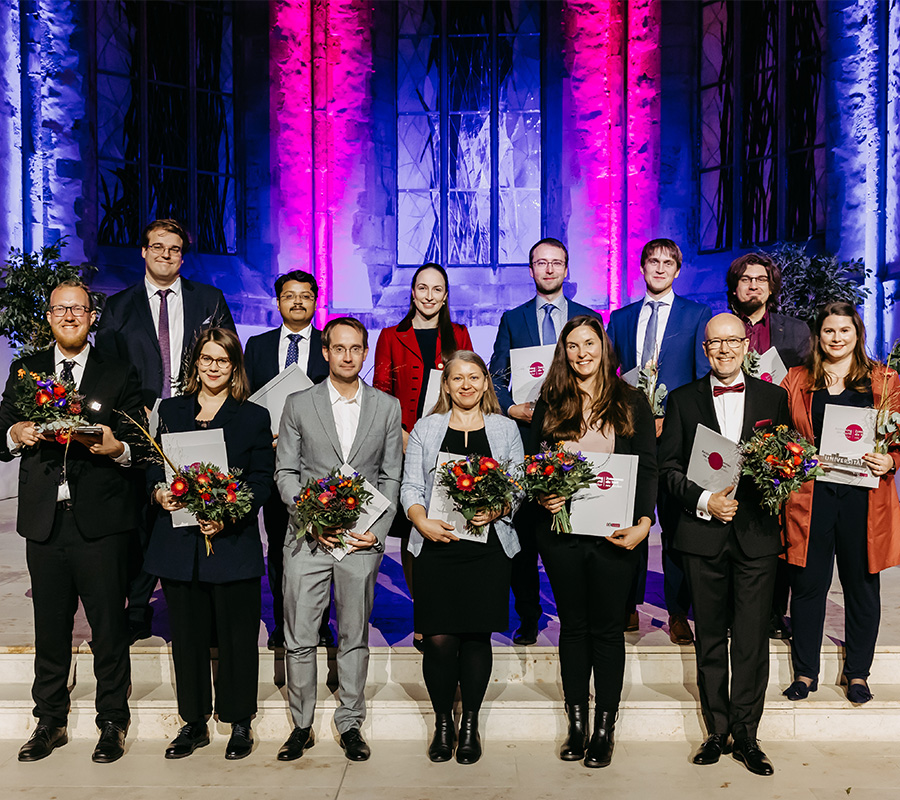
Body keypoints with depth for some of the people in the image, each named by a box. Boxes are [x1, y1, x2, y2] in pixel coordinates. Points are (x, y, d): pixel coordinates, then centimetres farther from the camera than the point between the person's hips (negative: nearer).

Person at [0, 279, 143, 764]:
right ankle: (50, 723, 28)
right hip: (44, 520, 3)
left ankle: (112, 724, 19)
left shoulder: (119, 374, 5)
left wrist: (116, 447, -21)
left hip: (101, 522, -2)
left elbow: (139, 446, 0)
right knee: (49, 628, 13)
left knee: (109, 628, 4)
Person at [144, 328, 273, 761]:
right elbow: (154, 463, 14)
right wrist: (159, 492, -8)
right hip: (178, 542, 3)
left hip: (233, 542, -3)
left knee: (236, 635, 4)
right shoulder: (171, 410, 12)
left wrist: (228, 514, -17)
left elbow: (262, 480, -3)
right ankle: (193, 723, 25)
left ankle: (240, 723, 20)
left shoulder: (254, 417, 3)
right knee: (187, 634, 10)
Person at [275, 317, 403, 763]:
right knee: (299, 639, 3)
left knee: (354, 638, 9)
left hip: (362, 540, 1)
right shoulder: (299, 405, 6)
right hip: (308, 538, 0)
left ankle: (350, 725, 22)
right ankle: (301, 726, 18)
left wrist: (377, 530, -5)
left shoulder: (388, 407, 8)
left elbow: (391, 477, 7)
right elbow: (285, 472, 4)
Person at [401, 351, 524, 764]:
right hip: (437, 545, 0)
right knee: (439, 640, -4)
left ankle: (470, 725, 19)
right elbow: (410, 487, 6)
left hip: (488, 547, 0)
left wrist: (497, 510, -12)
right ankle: (442, 723, 17)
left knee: (476, 637, 1)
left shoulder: (506, 429, 12)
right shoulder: (426, 428, 11)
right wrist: (423, 523, -11)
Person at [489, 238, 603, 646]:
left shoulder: (589, 318, 12)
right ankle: (527, 616, 14)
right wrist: (513, 409, -10)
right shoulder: (512, 319, 12)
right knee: (523, 531, 1)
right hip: (525, 437, 0)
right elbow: (496, 378, 8)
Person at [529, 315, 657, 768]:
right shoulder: (550, 404, 8)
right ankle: (576, 725, 21)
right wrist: (542, 496, -9)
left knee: (608, 628, 5)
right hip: (561, 531, 2)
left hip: (613, 533, -2)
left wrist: (644, 521, -13)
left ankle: (605, 730, 16)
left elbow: (648, 468, 0)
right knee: (572, 625, 10)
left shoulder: (631, 403, 3)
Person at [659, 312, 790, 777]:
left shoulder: (773, 398, 9)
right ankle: (717, 732, 20)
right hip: (703, 534, 0)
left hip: (757, 533, 0)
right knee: (710, 638, 9)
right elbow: (668, 466, 3)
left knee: (752, 639, 1)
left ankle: (746, 735, 15)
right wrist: (704, 501, -10)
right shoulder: (683, 400, 7)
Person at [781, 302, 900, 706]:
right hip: (810, 495, 0)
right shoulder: (797, 381, 10)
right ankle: (805, 672, 17)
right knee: (807, 584, 3)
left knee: (862, 585, 8)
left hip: (864, 496, 0)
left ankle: (857, 673, 24)